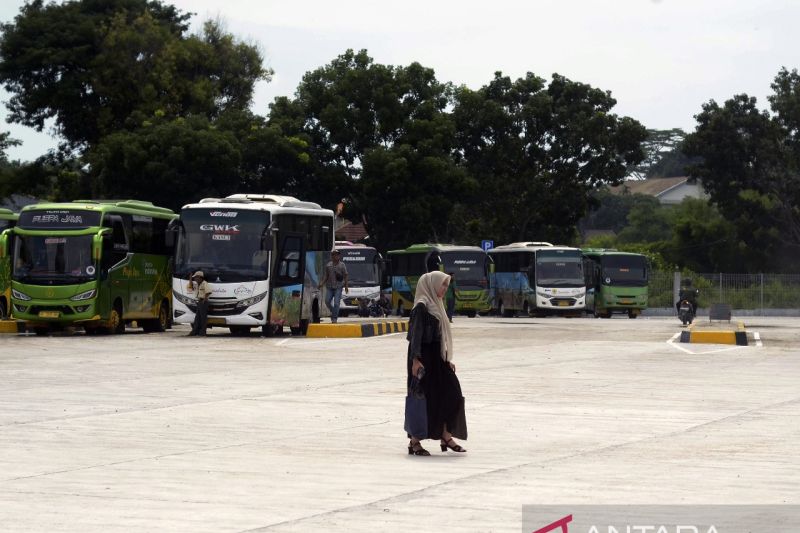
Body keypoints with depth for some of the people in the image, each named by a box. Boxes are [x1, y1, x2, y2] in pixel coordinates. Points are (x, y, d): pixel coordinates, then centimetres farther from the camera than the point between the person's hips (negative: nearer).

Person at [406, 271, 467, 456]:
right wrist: (416, 359, -26)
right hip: (424, 357, -9)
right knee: (424, 398, -5)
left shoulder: (435, 305, 15)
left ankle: (446, 437, 13)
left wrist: (447, 359, 20)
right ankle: (414, 442, 2)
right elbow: (416, 333, -19)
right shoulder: (422, 306, -13)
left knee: (451, 393, 7)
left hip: (437, 357, 9)